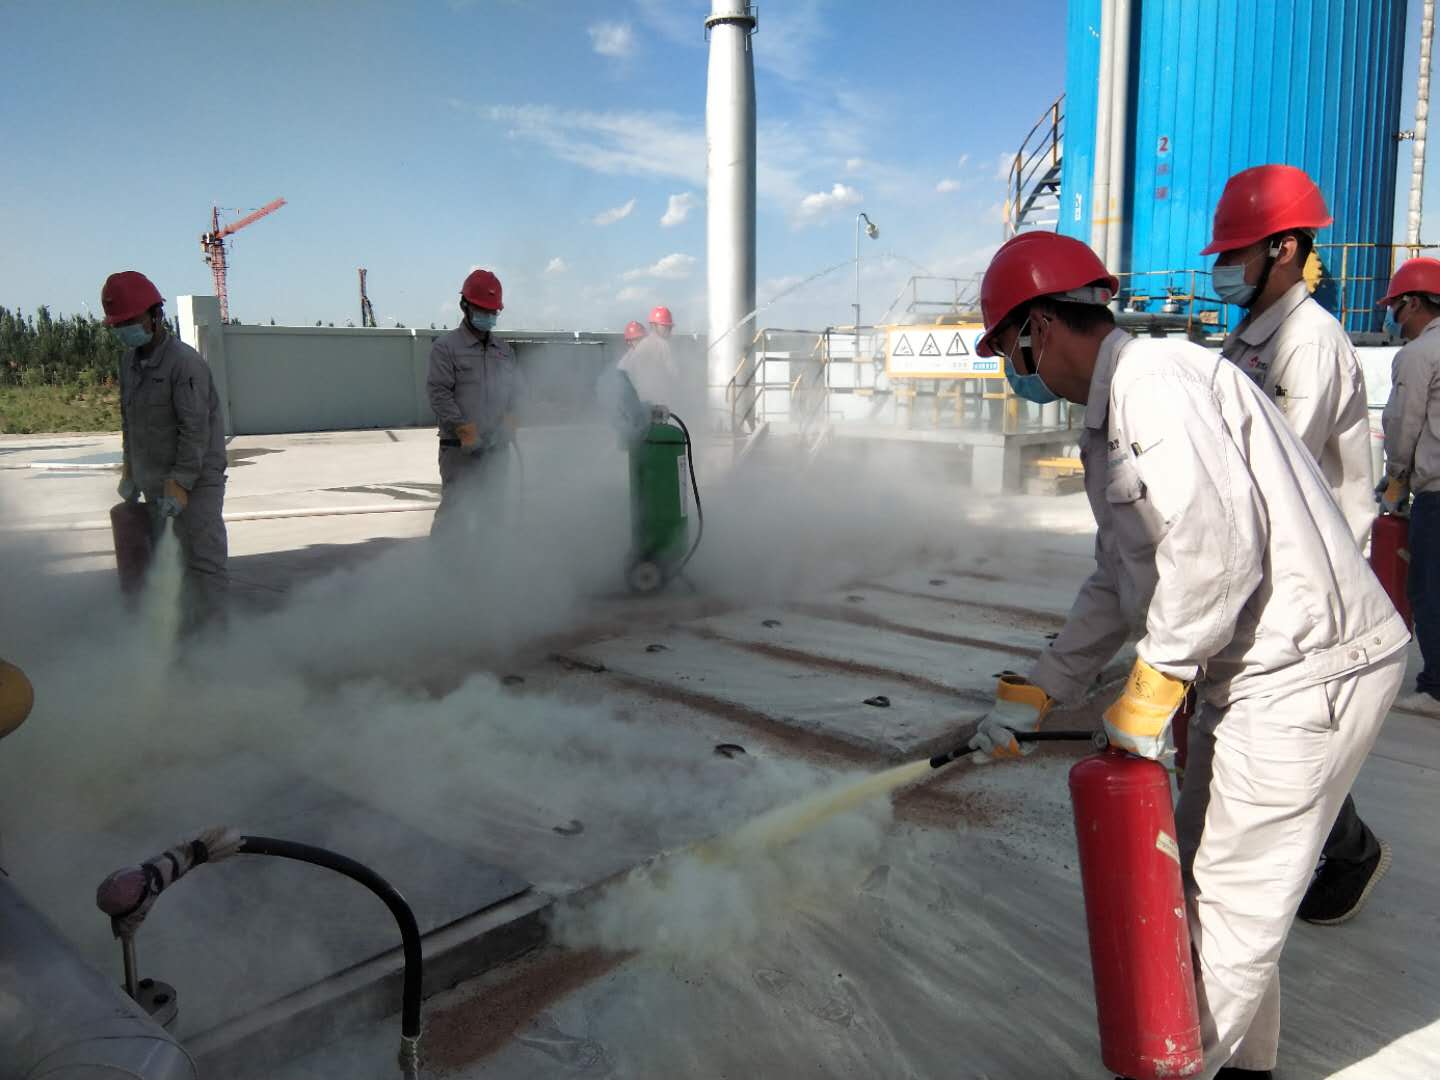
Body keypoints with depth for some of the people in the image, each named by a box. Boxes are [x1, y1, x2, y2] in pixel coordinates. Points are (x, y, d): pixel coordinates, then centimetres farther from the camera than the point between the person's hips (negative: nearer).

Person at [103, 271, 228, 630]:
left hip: (195, 479, -9)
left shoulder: (184, 362, -17)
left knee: (204, 559, -6)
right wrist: (129, 471, 15)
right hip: (153, 480, 9)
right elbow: (129, 417, 17)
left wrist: (180, 486, -21)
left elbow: (196, 430, -20)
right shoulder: (130, 359, 9)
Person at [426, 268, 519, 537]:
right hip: (459, 448, -5)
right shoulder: (446, 347, -2)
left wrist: (509, 415, -1)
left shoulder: (504, 350, 15)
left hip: (497, 447, 6)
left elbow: (515, 387, 19)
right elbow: (438, 393, -9)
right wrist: (464, 428, -17)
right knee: (454, 508, -11)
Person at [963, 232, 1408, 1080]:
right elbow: (1118, 581, 18)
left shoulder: (1156, 378, -18)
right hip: (1258, 668, 10)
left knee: (1234, 893, 2)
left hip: (1305, 672, -10)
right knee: (1207, 871, 19)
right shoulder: (1114, 415, 15)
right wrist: (1036, 694, 15)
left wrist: (1153, 683, -17)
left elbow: (1216, 543, -28)